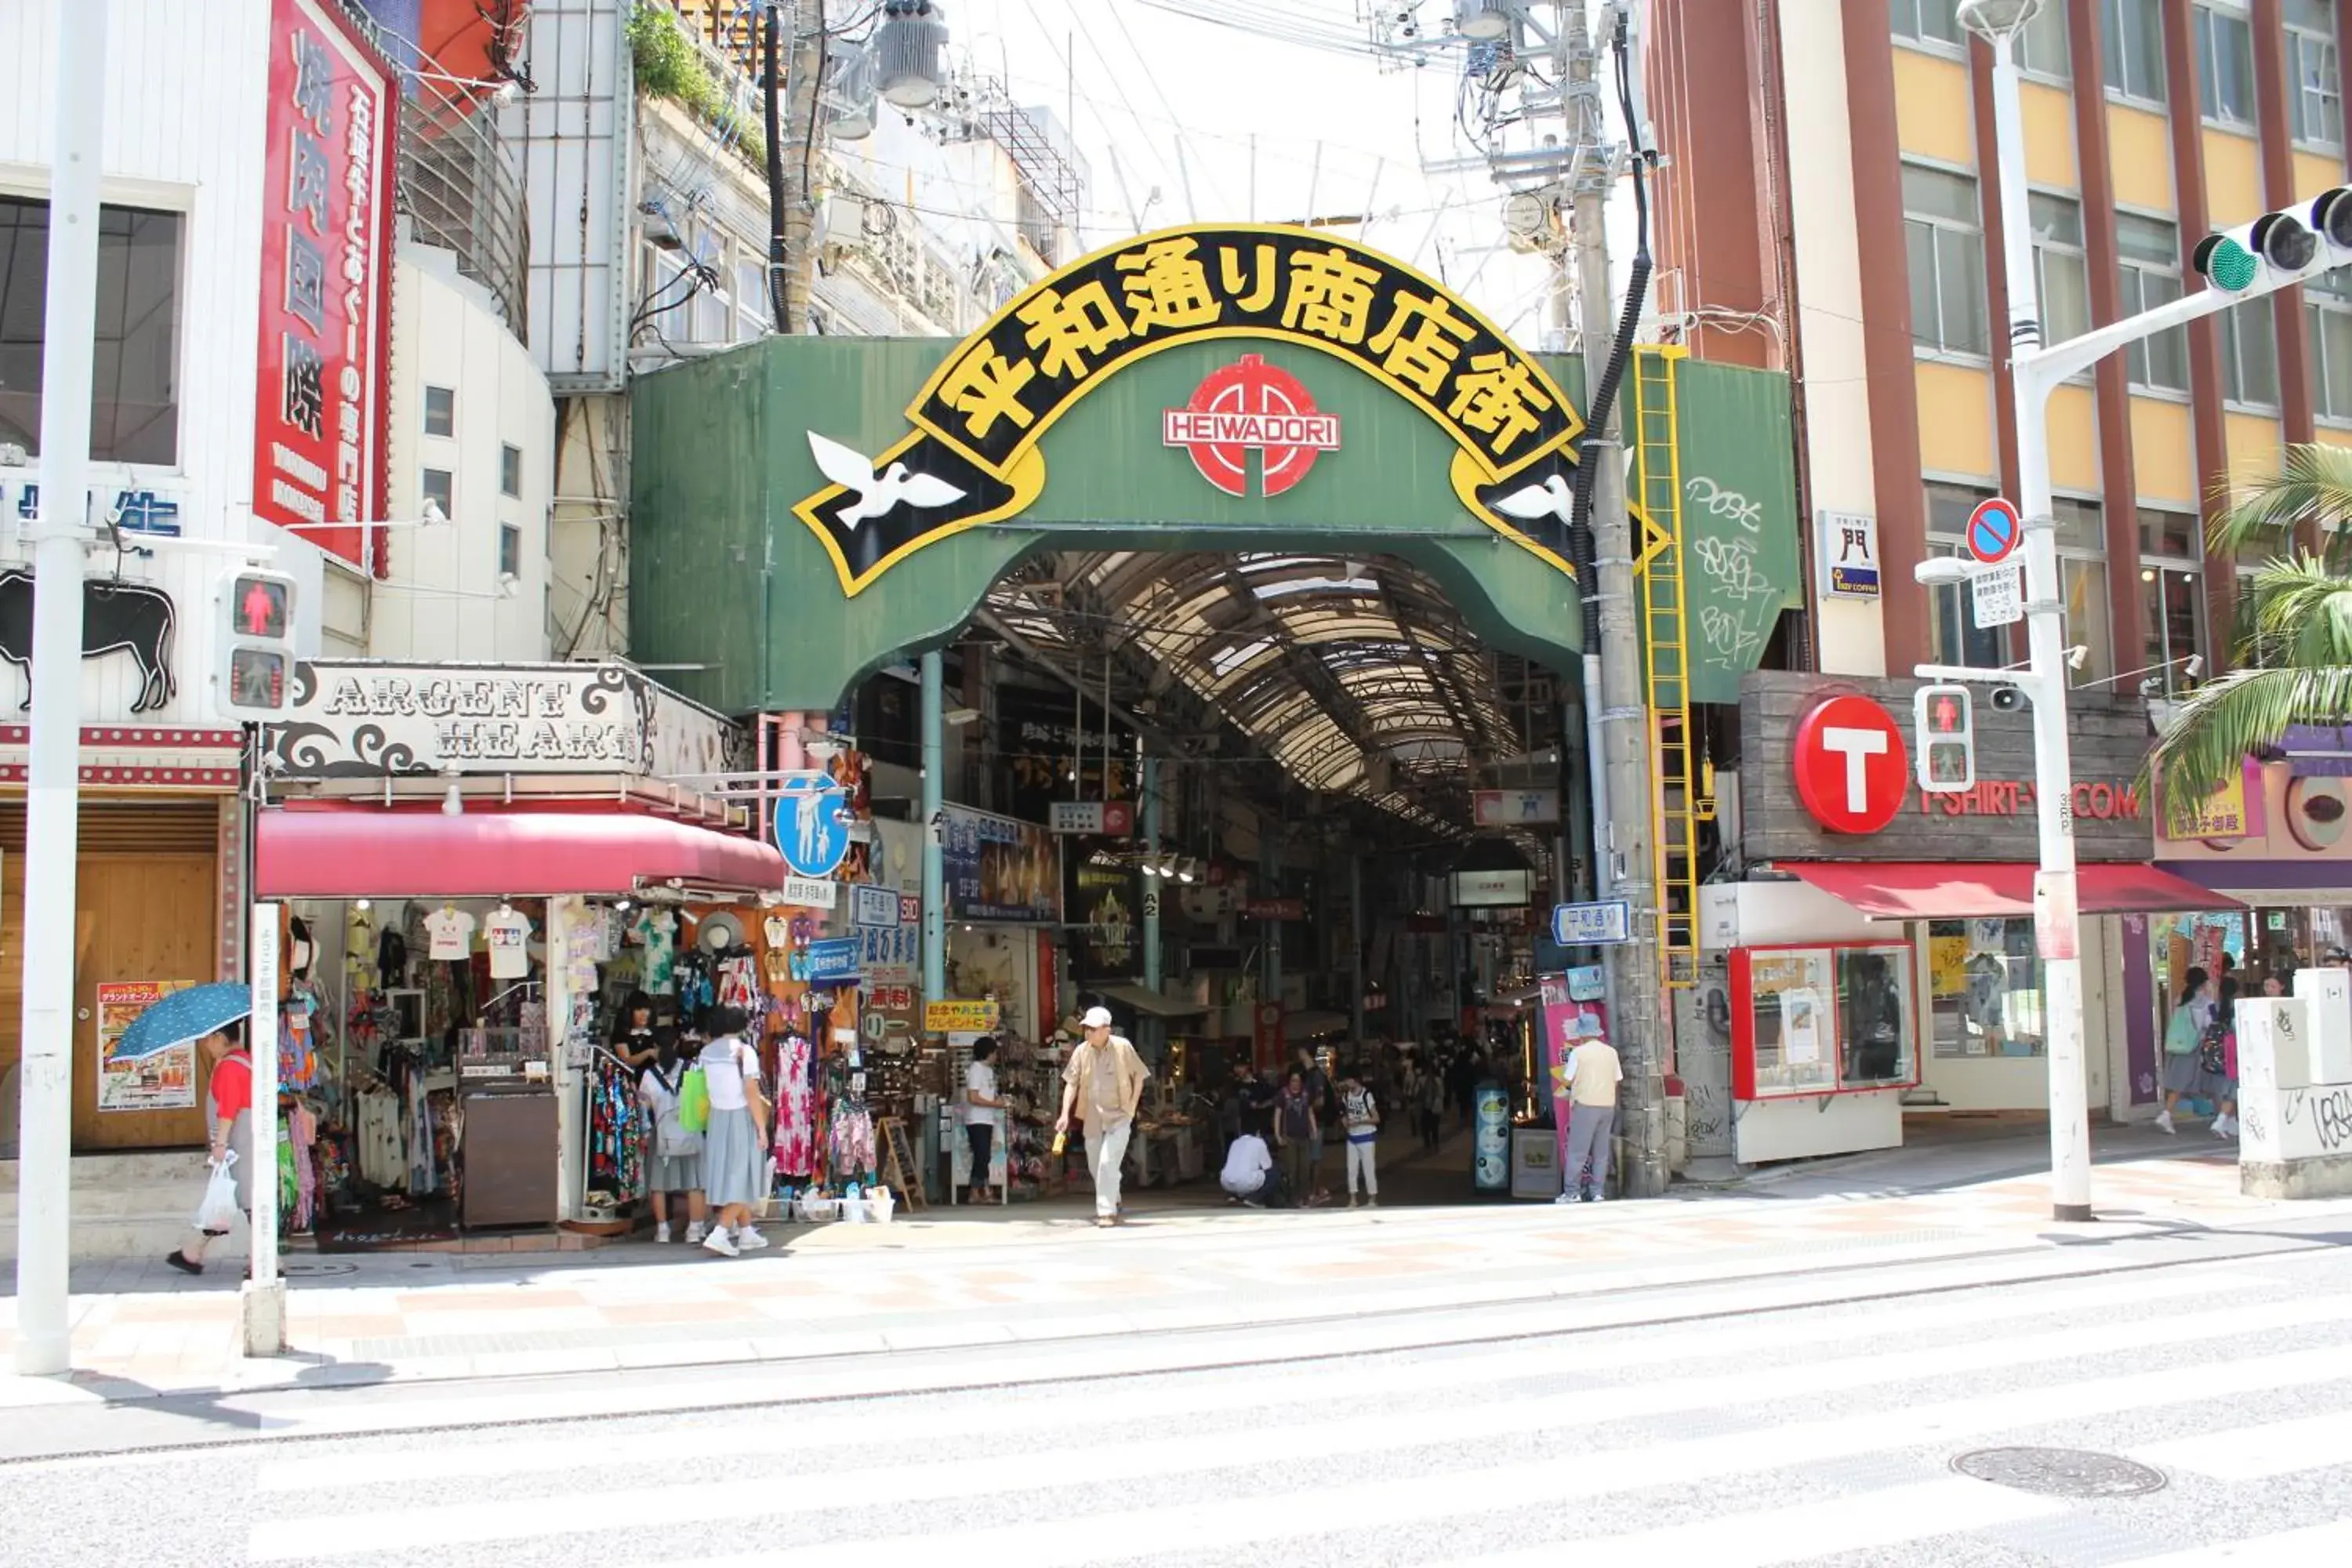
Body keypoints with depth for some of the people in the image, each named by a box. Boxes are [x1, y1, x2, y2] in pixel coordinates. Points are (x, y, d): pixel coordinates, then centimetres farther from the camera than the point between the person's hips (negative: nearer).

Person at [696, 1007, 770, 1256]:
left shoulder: (706, 1053, 4)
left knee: (730, 1177, 15)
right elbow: (752, 1093, -15)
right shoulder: (744, 1051, -11)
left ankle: (746, 1233, 22)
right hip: (741, 1118, -6)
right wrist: (762, 1128, -12)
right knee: (741, 1180, -2)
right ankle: (719, 1234, -15)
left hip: (717, 1119, 6)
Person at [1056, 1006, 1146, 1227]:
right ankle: (1113, 1205, 35)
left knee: (1108, 1163, -16)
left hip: (1119, 1116, -4)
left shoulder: (1122, 1047, -11)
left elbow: (1138, 1076, 0)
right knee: (1096, 1166, 13)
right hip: (1093, 1118, 4)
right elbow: (1071, 1083, -1)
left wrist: (1132, 1106, -6)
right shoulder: (1082, 1051, -4)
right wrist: (1065, 1114, -10)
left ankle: (1107, 1211, -9)